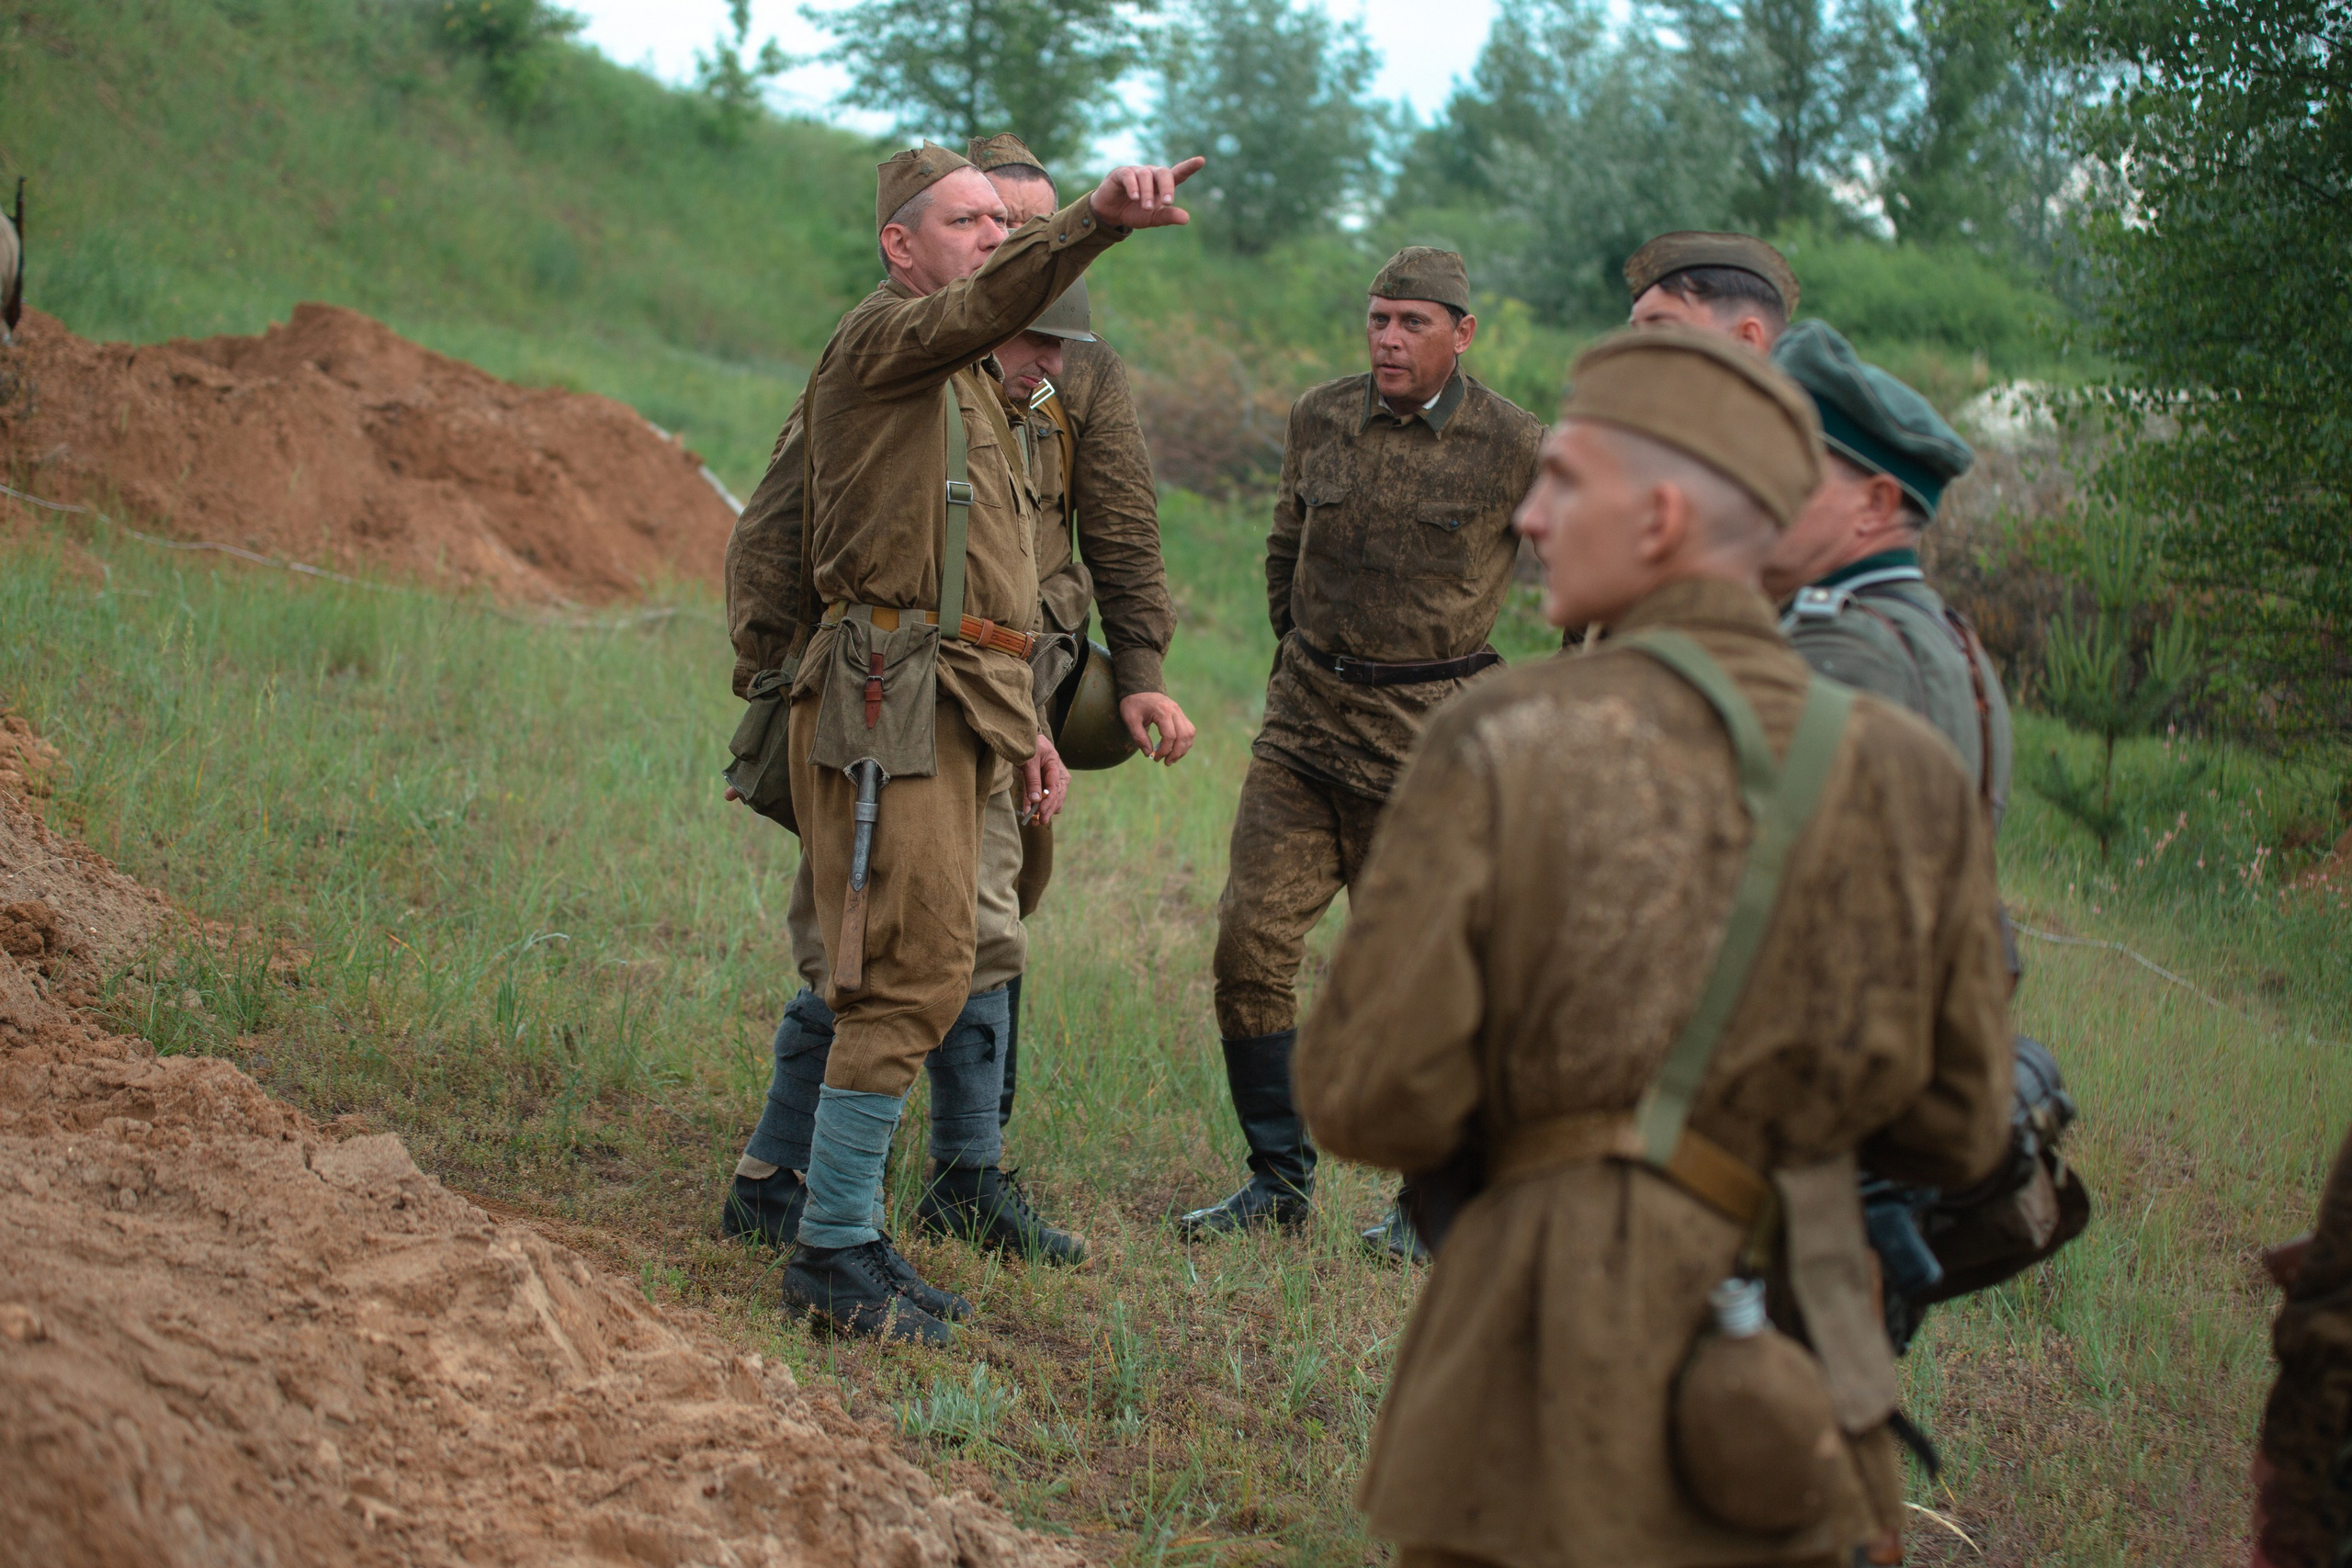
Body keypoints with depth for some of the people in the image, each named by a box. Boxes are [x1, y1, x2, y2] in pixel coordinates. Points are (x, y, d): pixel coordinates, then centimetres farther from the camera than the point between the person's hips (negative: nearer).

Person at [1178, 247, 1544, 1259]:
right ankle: (1278, 1182, 11)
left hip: (1431, 736, -4)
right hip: (1304, 728, 4)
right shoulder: (1319, 420, 5)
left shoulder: (1514, 447, -7)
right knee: (1250, 947, -3)